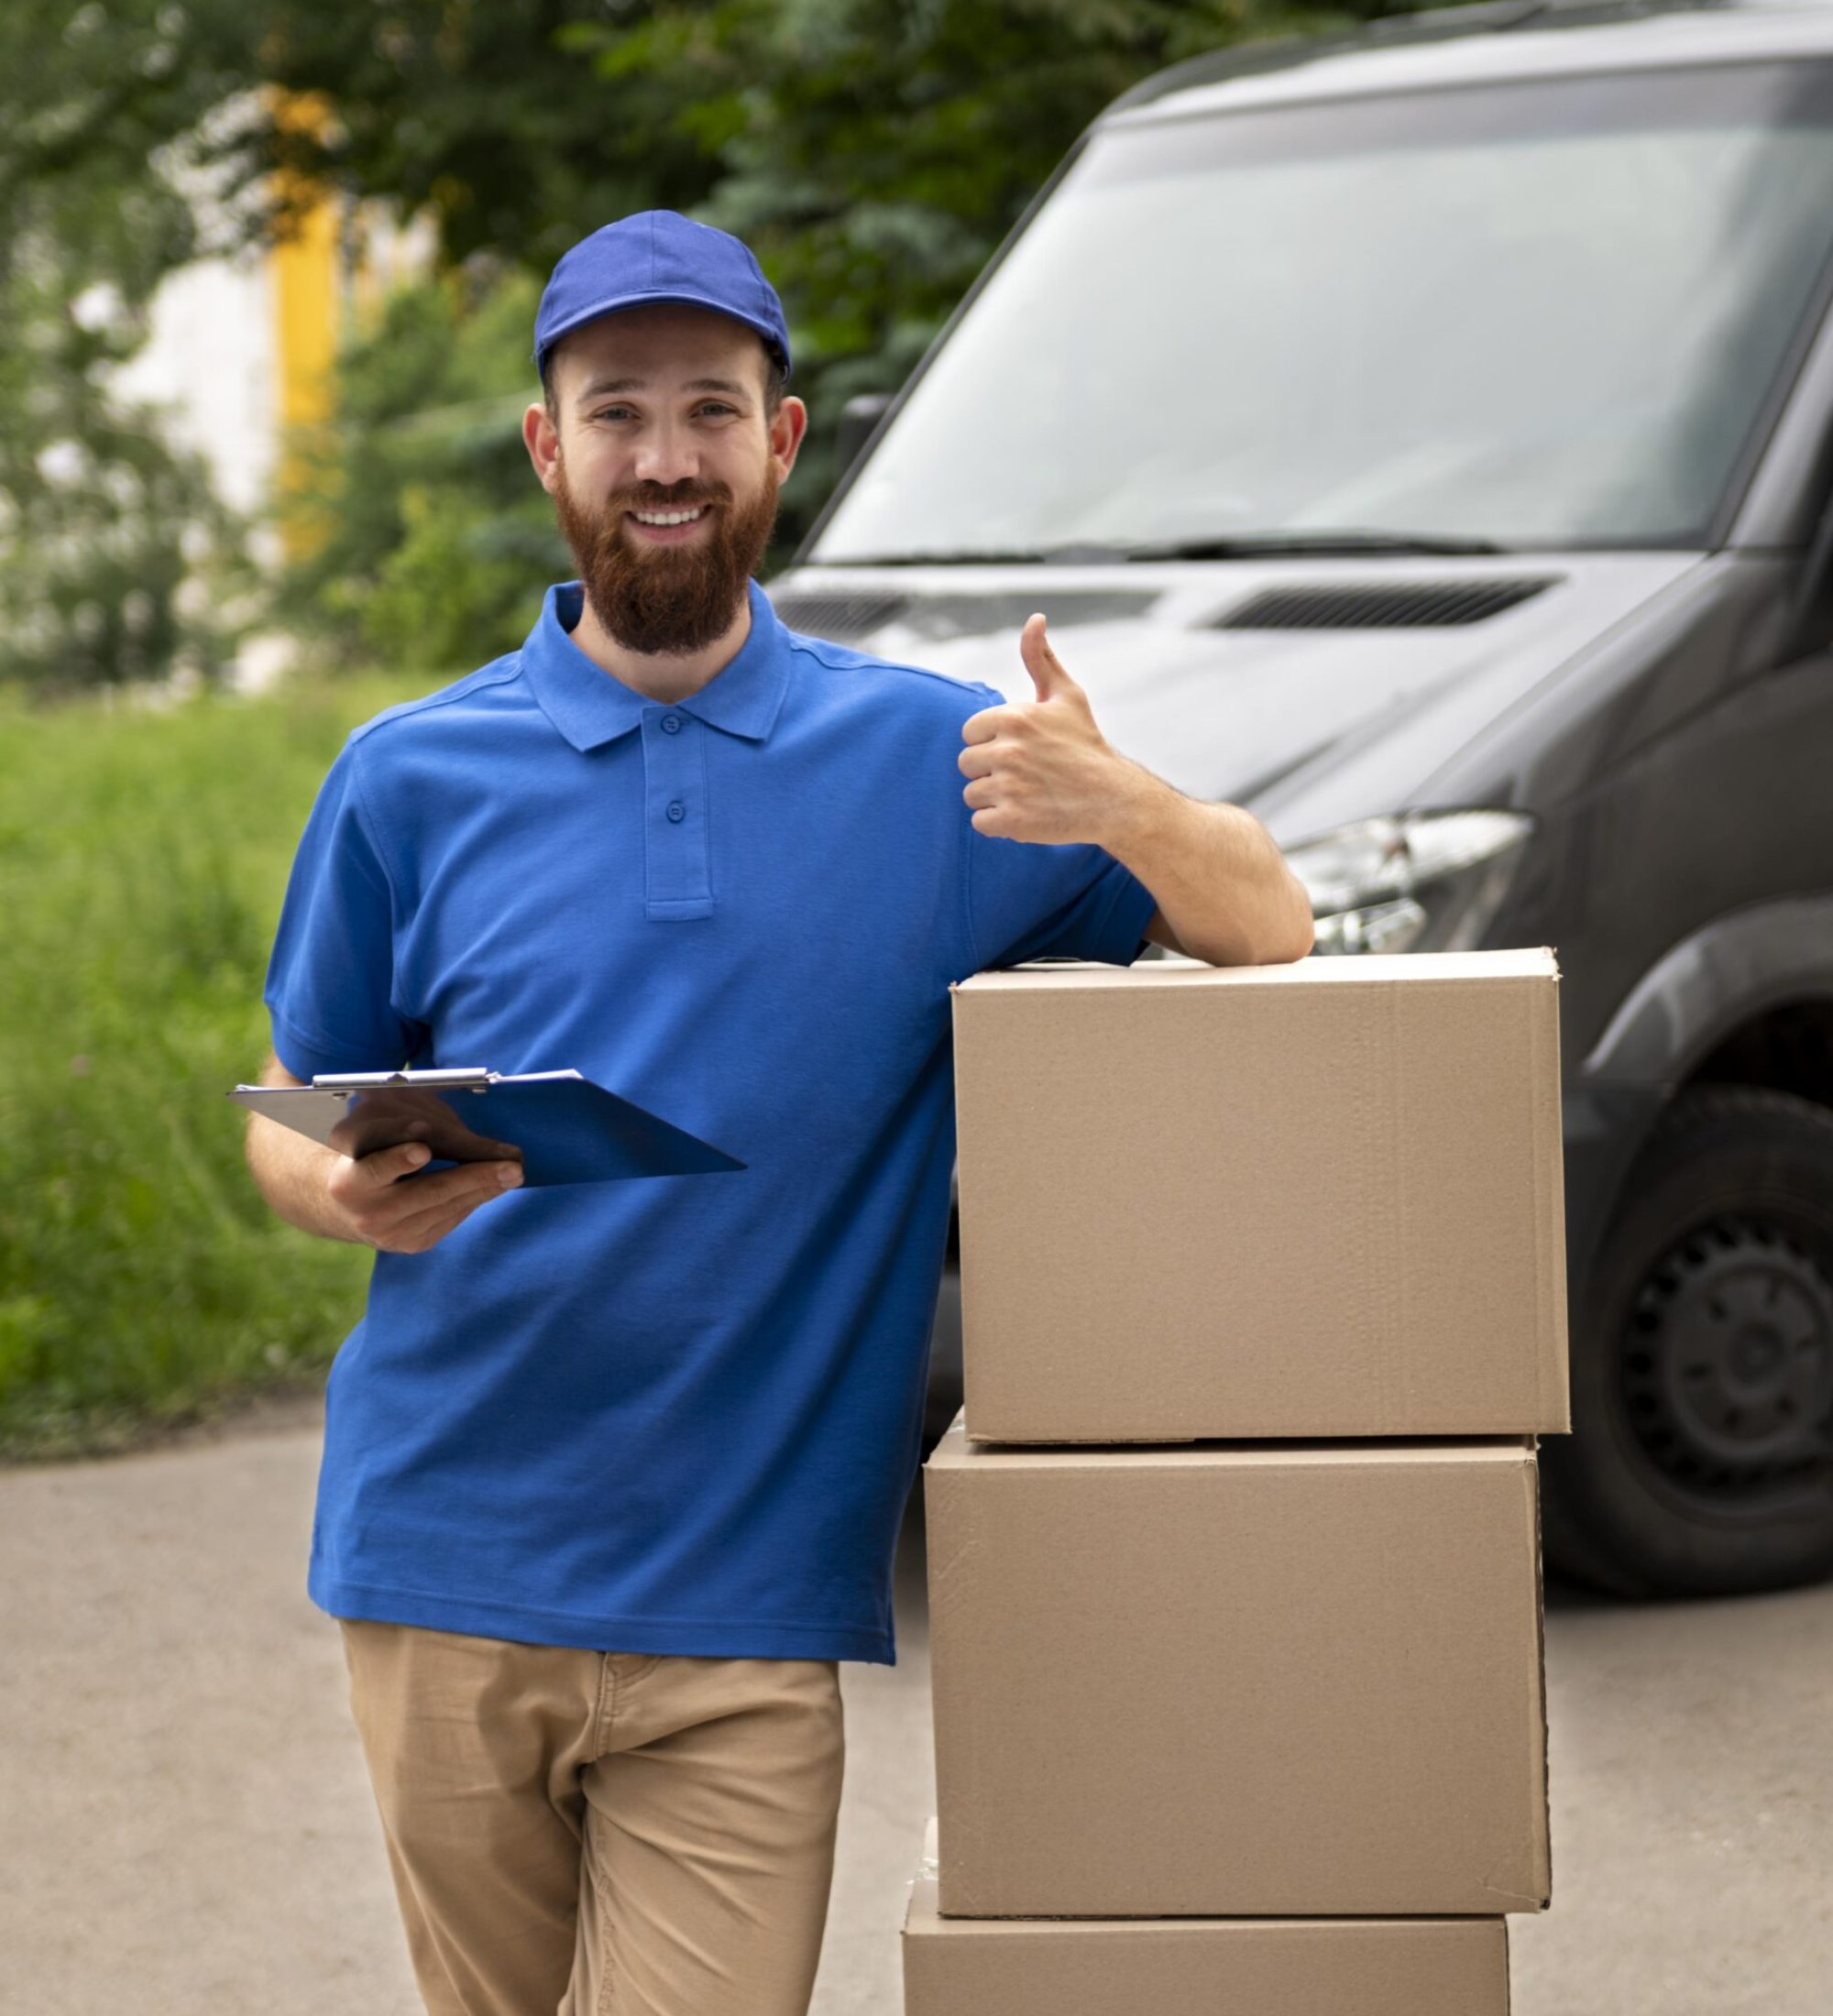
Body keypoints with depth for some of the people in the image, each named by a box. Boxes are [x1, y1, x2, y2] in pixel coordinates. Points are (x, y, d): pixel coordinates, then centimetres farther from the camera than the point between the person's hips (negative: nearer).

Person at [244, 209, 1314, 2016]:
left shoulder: (930, 762, 5)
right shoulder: (414, 779, 6)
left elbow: (1268, 930, 4)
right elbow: (285, 1119, 12)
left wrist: (1124, 812, -19)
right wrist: (349, 1193, -13)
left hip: (747, 1605, -1)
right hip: (445, 1565, 1)